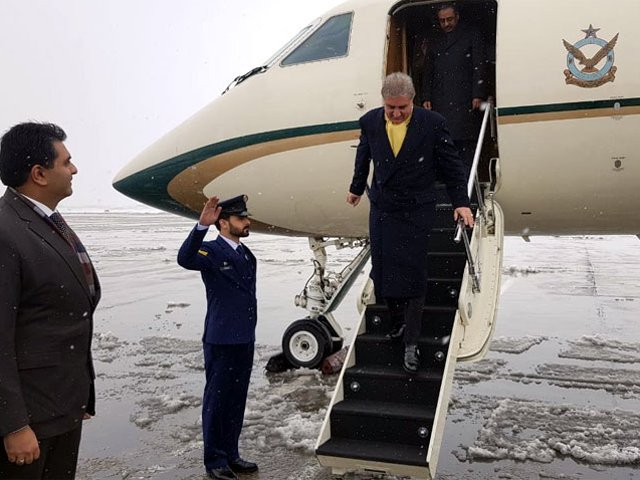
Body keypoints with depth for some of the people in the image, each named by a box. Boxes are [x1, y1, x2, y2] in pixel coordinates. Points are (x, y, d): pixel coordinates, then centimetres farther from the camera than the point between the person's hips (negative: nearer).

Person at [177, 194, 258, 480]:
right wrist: (201, 225, -46)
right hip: (221, 341, -7)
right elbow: (185, 259, -33)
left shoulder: (246, 254, 12)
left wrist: (249, 334, 16)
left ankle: (230, 455, 31)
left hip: (245, 341, 7)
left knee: (236, 401, 17)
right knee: (217, 401, 7)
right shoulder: (211, 251, -11)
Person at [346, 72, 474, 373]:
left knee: (412, 275, -2)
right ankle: (398, 322, 32)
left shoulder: (433, 123, -9)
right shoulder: (370, 122, 0)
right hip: (381, 210, 4)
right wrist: (356, 188, 28)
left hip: (416, 212, -3)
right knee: (383, 271, 10)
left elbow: (451, 165, -1)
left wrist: (461, 202, -5)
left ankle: (411, 343, 10)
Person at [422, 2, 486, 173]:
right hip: (440, 103, 3)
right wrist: (427, 98, 8)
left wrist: (478, 95, -8)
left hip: (465, 101, -3)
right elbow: (429, 73, 22)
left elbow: (479, 67, 4)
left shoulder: (472, 36, 13)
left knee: (466, 145, -8)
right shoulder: (435, 43, 24)